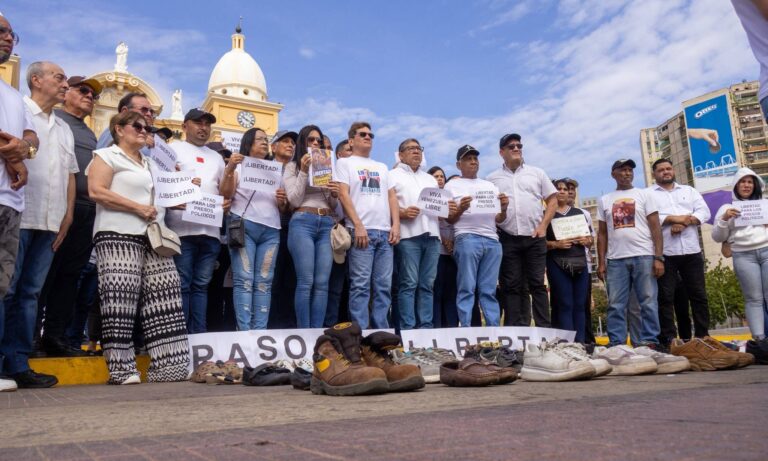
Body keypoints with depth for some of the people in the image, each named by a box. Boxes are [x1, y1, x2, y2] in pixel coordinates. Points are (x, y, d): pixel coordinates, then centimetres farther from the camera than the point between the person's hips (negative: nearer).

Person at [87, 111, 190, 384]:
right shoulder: (107, 156, 6)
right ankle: (122, 368, -5)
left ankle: (165, 365, -3)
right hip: (119, 236, -7)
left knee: (162, 298, -3)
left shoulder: (150, 163, 27)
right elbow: (96, 191, -9)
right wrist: (138, 208, -13)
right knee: (121, 299, -11)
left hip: (153, 237, 7)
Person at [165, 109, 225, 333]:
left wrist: (226, 202, 2)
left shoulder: (216, 156, 25)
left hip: (211, 230, 5)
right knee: (182, 285, -5)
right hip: (182, 229, -5)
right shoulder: (173, 149, 9)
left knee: (201, 285, 7)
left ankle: (199, 334, 9)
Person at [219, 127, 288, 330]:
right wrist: (230, 169, -13)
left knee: (264, 283, -3)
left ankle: (260, 331, -3)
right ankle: (244, 332, -12)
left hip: (271, 230, 4)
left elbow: (282, 209, 23)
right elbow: (225, 195, -1)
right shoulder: (239, 166, 13)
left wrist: (283, 201, 1)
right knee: (244, 280, -11)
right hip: (243, 226, -4)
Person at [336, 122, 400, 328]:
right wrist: (358, 225, -13)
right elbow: (343, 195, -2)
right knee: (360, 285, -8)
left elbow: (392, 196, 19)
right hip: (361, 231, -5)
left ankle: (381, 331, 6)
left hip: (385, 232, 5)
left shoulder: (382, 167, 25)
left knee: (383, 286, 1)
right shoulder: (344, 163, 10)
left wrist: (396, 225, 3)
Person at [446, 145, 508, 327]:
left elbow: (499, 220, 21)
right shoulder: (452, 186, 13)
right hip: (467, 239, -4)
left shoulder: (490, 185, 25)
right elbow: (449, 219, 7)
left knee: (489, 291, 2)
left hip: (492, 240, 4)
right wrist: (460, 209, -12)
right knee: (467, 288, -8)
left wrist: (503, 209, -1)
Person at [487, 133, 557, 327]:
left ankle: (544, 329, 4)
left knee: (537, 284, 1)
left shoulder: (536, 173, 12)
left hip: (534, 237, 0)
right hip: (508, 239, 0)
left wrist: (543, 226, -1)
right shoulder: (492, 178, 11)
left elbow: (552, 201, 10)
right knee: (512, 286, 1)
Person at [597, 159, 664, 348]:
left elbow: (656, 227, 3)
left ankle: (649, 342, 4)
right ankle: (616, 345, 4)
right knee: (616, 305, 0)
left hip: (644, 256, -1)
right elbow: (602, 233, 13)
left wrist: (658, 257, -7)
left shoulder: (644, 194, 9)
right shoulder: (604, 200, 14)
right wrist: (601, 262, 5)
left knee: (648, 303, -2)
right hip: (615, 259, 2)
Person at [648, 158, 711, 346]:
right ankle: (669, 339, 4)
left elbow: (704, 211, 5)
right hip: (664, 253, -3)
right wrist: (674, 218, -13)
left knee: (699, 295, 7)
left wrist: (684, 222, -12)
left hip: (692, 251, 4)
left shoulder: (689, 190, 18)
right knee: (666, 297, -1)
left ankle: (703, 336, 16)